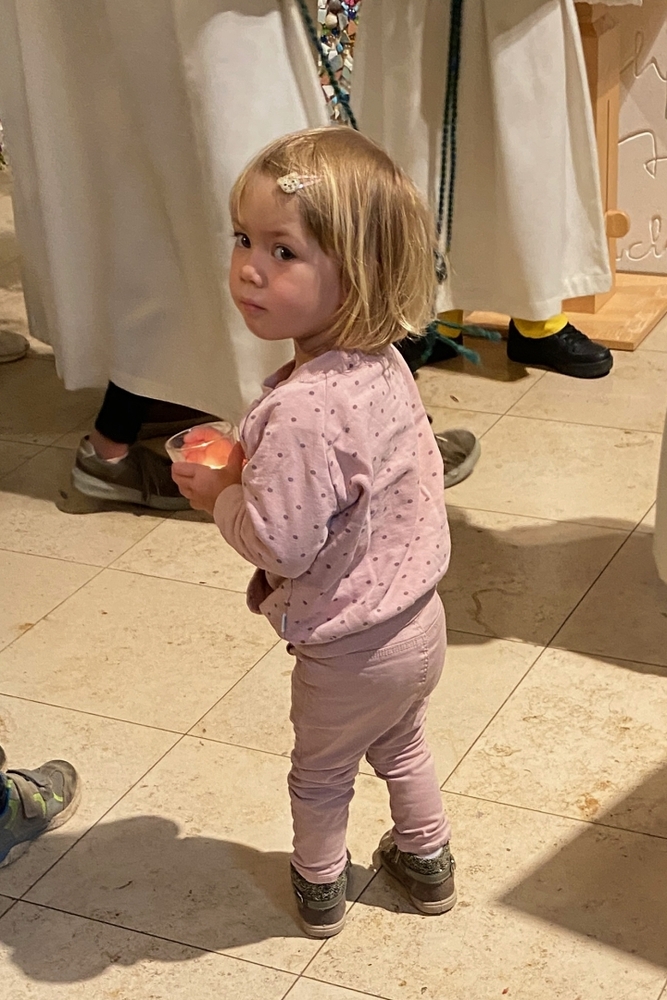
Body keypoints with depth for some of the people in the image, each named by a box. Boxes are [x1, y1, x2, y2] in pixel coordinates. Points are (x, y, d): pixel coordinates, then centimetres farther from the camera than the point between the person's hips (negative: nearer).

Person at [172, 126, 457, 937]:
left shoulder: (301, 411, -36)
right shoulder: (381, 362, -8)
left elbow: (282, 547, -32)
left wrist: (221, 495, -12)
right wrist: (256, 470, 3)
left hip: (351, 650, -7)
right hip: (418, 621, 7)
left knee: (321, 771, 22)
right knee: (400, 747, 33)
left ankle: (319, 886, 45)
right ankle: (426, 862, 52)